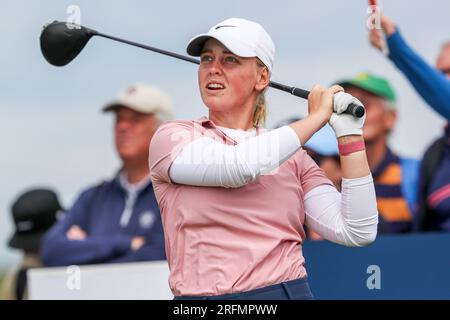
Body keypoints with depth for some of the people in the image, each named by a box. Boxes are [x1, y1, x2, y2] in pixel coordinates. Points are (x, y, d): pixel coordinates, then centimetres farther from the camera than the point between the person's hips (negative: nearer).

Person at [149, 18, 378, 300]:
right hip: (201, 296, -1)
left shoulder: (292, 156, 8)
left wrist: (350, 134, -4)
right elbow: (239, 166, -16)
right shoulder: (172, 138, 3)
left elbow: (357, 233, -1)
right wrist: (316, 117, -5)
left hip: (290, 290, 1)